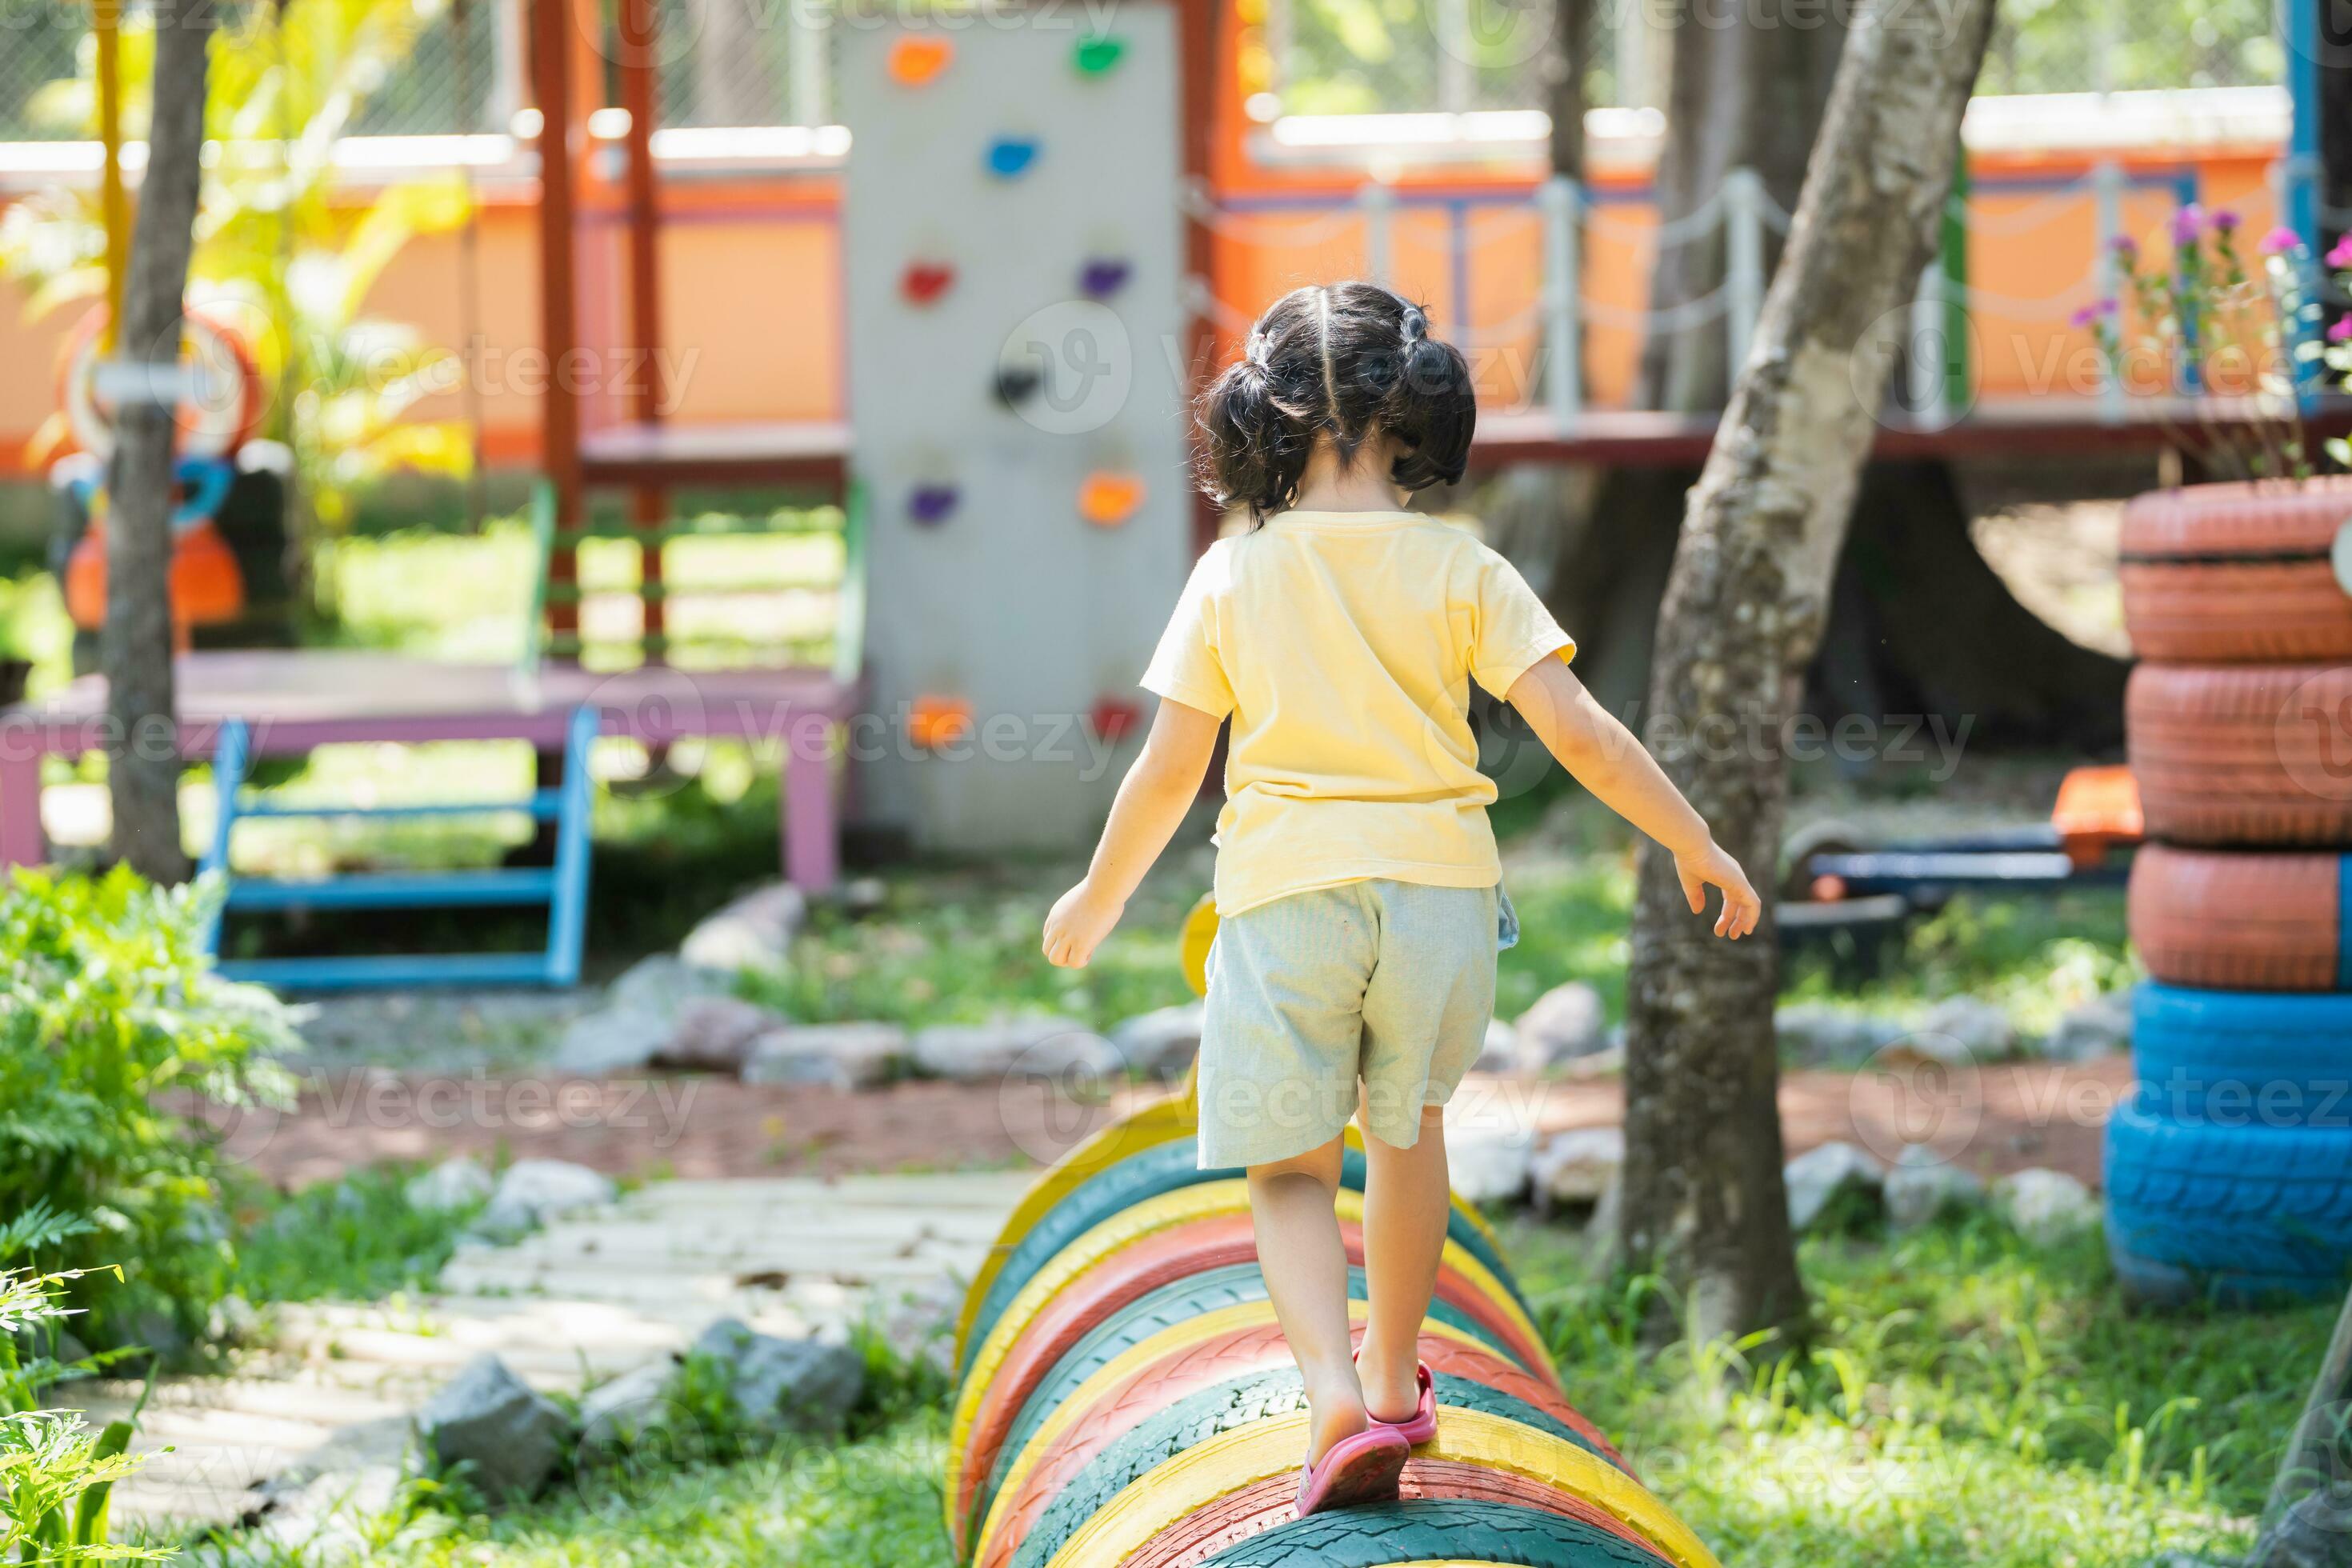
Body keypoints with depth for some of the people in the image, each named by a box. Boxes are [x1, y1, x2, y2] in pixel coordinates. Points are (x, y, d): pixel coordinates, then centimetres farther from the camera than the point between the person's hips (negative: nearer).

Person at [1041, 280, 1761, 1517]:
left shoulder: (1234, 575, 1)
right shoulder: (1459, 570, -1)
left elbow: (1170, 770, 2)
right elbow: (1578, 733, -7)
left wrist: (1098, 899, 17)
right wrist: (1695, 844, 5)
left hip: (1281, 894, -1)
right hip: (1438, 882, 1)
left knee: (1289, 1169, 7)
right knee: (1407, 1124, 25)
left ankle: (1337, 1395, -15)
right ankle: (1395, 1376, 34)